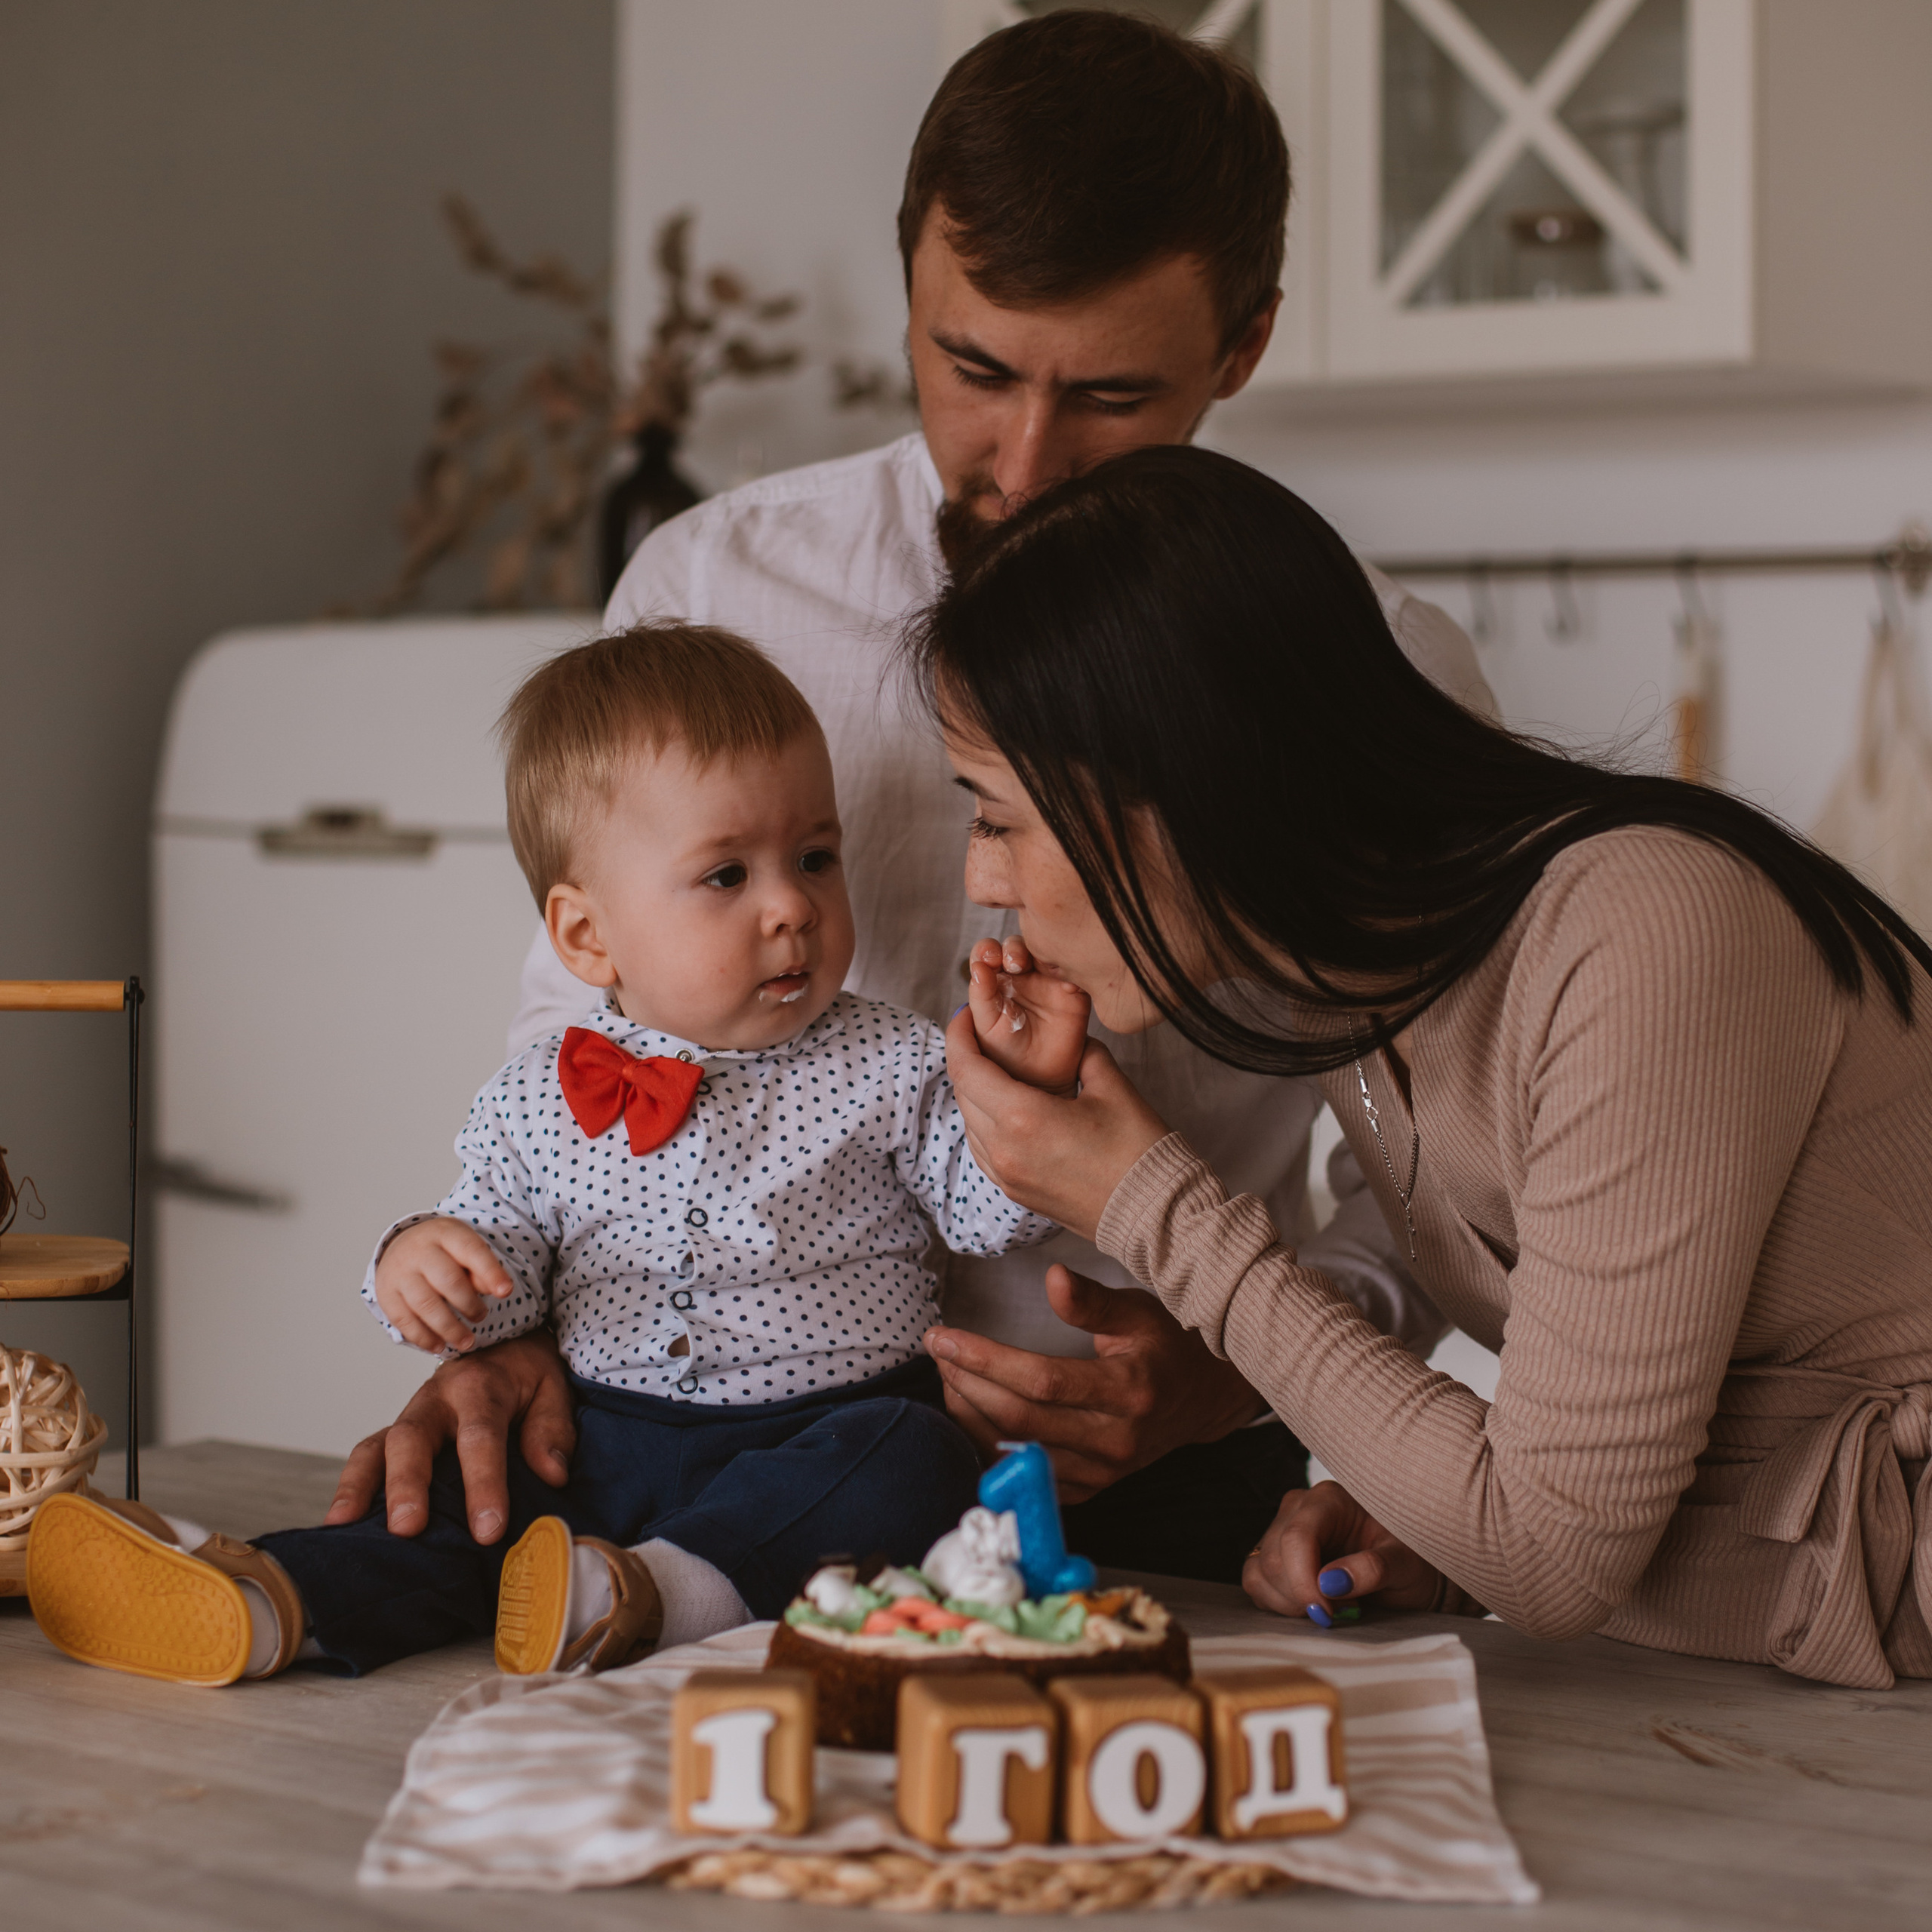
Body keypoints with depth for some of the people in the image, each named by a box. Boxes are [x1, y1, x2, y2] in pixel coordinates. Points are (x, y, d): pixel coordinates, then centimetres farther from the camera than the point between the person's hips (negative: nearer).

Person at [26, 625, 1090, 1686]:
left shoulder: (890, 1067, 1)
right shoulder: (540, 1102, 5)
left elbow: (991, 1210, -2)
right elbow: (503, 1273, 8)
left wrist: (1026, 1092, -20)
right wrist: (422, 1260, -15)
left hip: (817, 1440, -2)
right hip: (604, 1446, 3)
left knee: (913, 1466, -31)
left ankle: (663, 1588, -41)